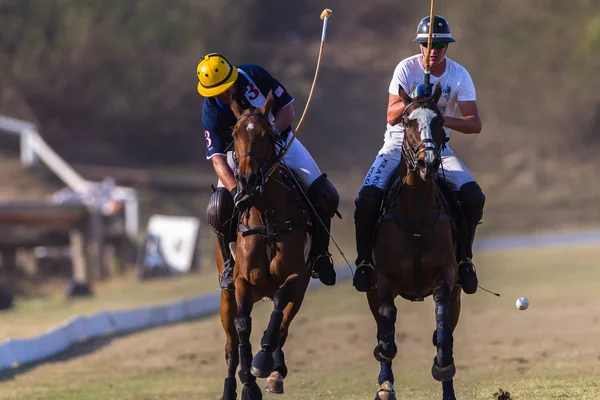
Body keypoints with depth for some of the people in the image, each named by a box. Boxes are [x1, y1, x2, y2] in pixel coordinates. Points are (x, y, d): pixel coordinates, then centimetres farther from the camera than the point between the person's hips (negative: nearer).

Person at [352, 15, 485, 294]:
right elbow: (392, 117, -14)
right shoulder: (407, 68, -8)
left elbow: (475, 124, -11)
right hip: (400, 143, -1)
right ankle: (364, 260, -4)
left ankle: (464, 258, 0)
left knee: (474, 196, -22)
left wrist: (446, 119, -30)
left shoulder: (459, 75, -5)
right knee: (367, 198, -25)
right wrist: (413, 99, -33)